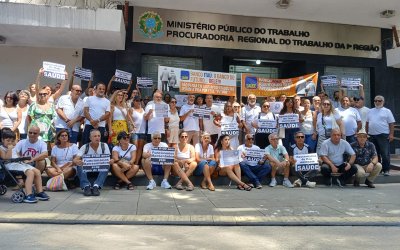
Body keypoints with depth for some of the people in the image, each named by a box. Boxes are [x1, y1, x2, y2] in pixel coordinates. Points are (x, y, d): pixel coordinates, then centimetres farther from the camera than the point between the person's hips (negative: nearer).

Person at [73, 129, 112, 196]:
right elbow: (75, 160, -15)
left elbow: (108, 159, -8)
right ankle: (86, 186, -36)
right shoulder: (85, 147, -4)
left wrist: (110, 161, -34)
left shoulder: (104, 146, -2)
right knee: (79, 165, -30)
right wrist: (77, 162, -41)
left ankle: (96, 186, -39)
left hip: (100, 170, 0)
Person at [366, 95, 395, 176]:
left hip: (383, 135, -5)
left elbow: (391, 123, -3)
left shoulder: (387, 111, 2)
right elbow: (367, 123, 17)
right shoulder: (371, 111, 15)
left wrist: (391, 134, -11)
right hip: (372, 135, 5)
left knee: (385, 154, -5)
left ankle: (386, 170, 3)